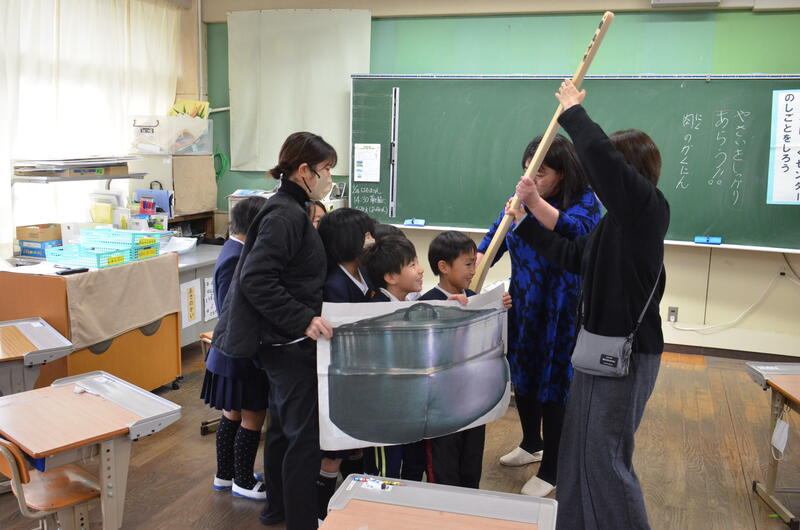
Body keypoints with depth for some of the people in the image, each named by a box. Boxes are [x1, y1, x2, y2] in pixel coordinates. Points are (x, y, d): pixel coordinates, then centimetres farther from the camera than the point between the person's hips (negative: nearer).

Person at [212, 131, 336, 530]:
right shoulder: (286, 216, -19)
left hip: (281, 339, 10)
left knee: (283, 426, 21)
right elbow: (256, 280, -26)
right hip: (289, 343, -10)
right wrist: (304, 320, -29)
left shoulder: (289, 210, 11)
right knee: (306, 434, -2)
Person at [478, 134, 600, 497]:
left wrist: (537, 204, -46)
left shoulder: (584, 202, -12)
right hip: (521, 308, 6)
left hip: (561, 313, -6)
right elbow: (495, 236, 2)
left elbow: (572, 231, -32)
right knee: (522, 375, 19)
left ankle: (550, 470, 21)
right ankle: (532, 444, 43)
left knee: (553, 385, 3)